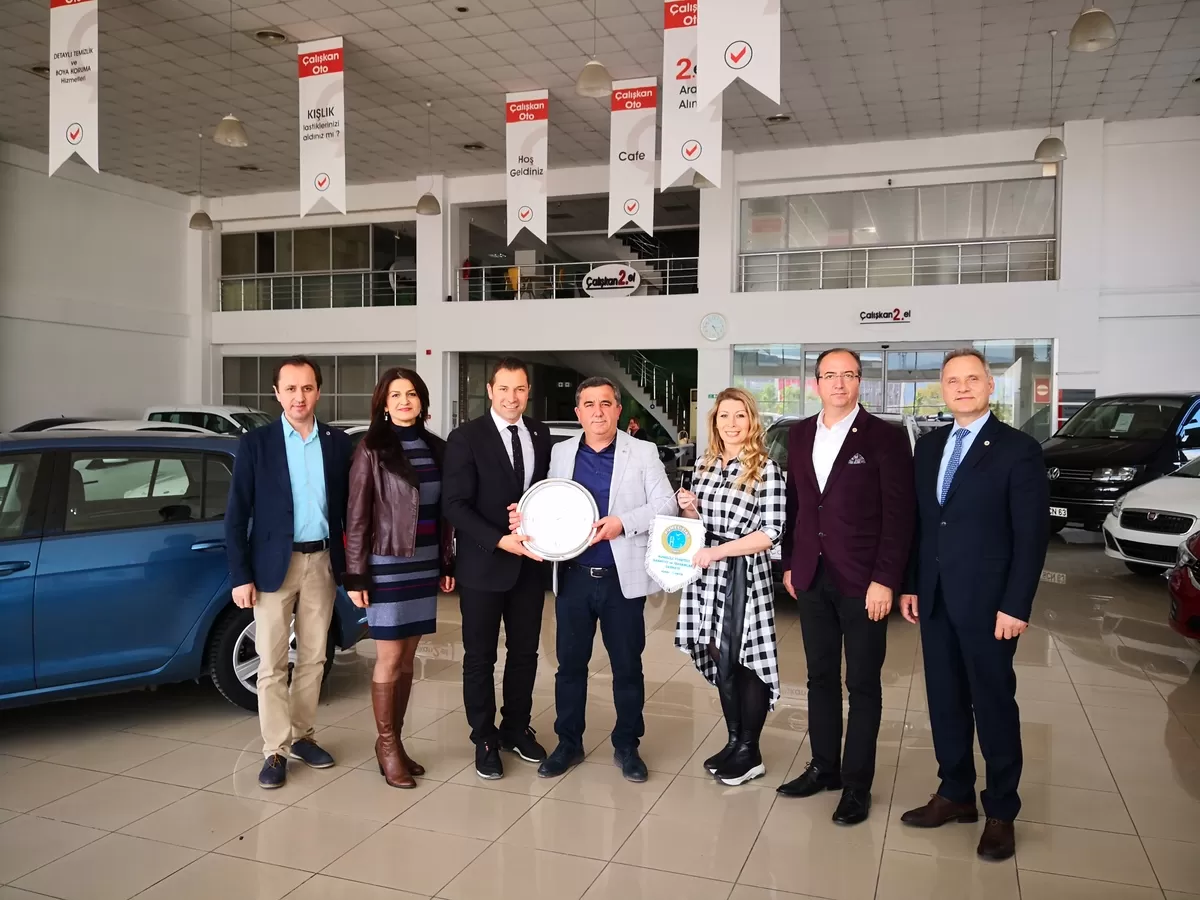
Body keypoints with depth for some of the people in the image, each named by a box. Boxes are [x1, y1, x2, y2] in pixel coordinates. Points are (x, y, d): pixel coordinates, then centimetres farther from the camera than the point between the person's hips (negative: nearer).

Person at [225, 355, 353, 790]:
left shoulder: (338, 442, 4)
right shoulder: (255, 443, -4)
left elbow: (348, 506, 7)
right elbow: (236, 514, -5)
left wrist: (353, 561, 3)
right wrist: (240, 576, -9)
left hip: (322, 562, 3)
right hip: (274, 564, -2)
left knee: (313, 658, 12)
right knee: (272, 663, 2)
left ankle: (301, 736, 27)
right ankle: (276, 751, 12)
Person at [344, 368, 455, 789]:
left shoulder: (437, 448, 7)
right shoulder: (371, 450, -7)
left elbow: (444, 510, 11)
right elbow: (357, 516, -8)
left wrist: (447, 563, 10)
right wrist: (356, 575, -10)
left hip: (424, 565, 5)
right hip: (388, 565, -5)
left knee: (408, 659, 11)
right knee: (389, 660, 2)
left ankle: (395, 739, 24)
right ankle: (386, 745, 17)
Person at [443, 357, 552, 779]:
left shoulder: (540, 435, 6)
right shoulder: (466, 437, -8)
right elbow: (454, 504, -13)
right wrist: (500, 541, -22)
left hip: (530, 563, 4)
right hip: (483, 564, -4)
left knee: (525, 651, 14)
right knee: (480, 656, 8)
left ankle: (516, 728, 32)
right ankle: (485, 739, 23)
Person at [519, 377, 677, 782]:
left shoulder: (643, 452, 1)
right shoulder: (561, 453, 8)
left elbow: (666, 505, -4)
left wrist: (623, 522, -18)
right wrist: (529, 518, -8)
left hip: (622, 578, -2)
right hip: (573, 577, 2)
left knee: (627, 666, 9)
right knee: (570, 664, 11)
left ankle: (627, 745, 26)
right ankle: (569, 743, 27)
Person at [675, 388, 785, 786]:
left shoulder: (766, 468, -8)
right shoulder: (704, 465, 10)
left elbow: (771, 532, -13)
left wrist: (717, 551, -16)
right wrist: (689, 509, -2)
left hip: (745, 575, -6)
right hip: (708, 573, 6)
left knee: (745, 659, 2)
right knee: (720, 658, 12)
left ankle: (750, 753, 16)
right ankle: (734, 741, 27)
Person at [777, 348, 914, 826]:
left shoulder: (885, 437, -7)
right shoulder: (800, 434, 8)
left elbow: (899, 515, -9)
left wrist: (885, 580, -14)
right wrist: (790, 563, 10)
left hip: (862, 581, -4)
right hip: (812, 578, 5)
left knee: (863, 684, 6)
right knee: (820, 677, 14)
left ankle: (857, 783, 18)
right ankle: (824, 767, 28)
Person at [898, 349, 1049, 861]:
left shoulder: (1019, 450, -8)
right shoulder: (928, 446, 9)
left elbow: (1032, 534, -11)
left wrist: (1016, 606, -15)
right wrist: (910, 585, 9)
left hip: (987, 603, -5)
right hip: (935, 600, 5)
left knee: (994, 704, 7)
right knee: (945, 701, 13)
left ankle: (1001, 812, 21)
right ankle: (955, 795, 28)